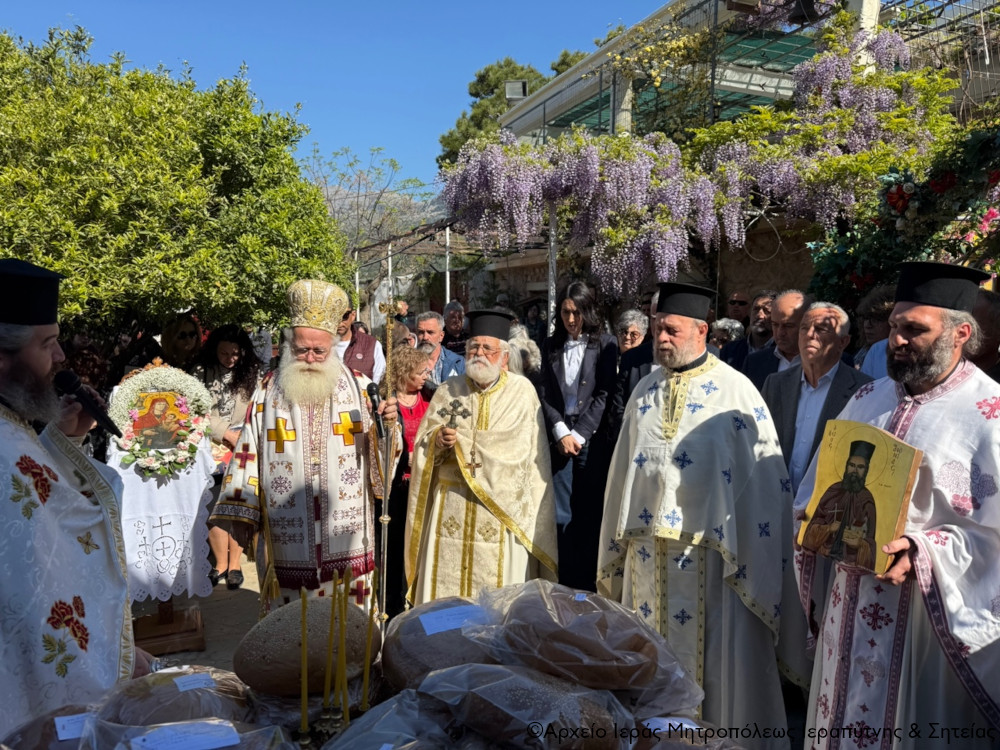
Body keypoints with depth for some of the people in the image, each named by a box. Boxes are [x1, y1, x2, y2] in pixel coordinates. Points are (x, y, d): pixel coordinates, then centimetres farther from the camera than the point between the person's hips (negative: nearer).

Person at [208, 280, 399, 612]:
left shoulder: (358, 387, 2)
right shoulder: (268, 392, 4)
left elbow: (382, 453, 3)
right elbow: (248, 456, 5)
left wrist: (388, 425, -18)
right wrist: (238, 516, 1)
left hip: (346, 538, 0)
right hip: (287, 542, 1)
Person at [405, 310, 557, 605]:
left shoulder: (522, 391, -1)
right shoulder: (448, 390, 6)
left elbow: (531, 451, 0)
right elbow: (423, 445, 8)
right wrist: (438, 441, -13)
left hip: (504, 508, -2)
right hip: (451, 509, 2)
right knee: (446, 583, 4)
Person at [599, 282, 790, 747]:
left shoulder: (736, 392, -7)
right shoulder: (645, 390, 9)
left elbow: (764, 480, -9)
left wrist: (754, 568, -11)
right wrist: (617, 545, 14)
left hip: (708, 549, -5)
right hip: (646, 547, 5)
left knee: (710, 658, 5)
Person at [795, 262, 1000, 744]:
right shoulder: (868, 400, 7)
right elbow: (819, 486, 13)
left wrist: (921, 553, -25)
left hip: (929, 613, -5)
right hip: (849, 604, 5)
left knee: (913, 725, 12)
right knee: (843, 718, 17)